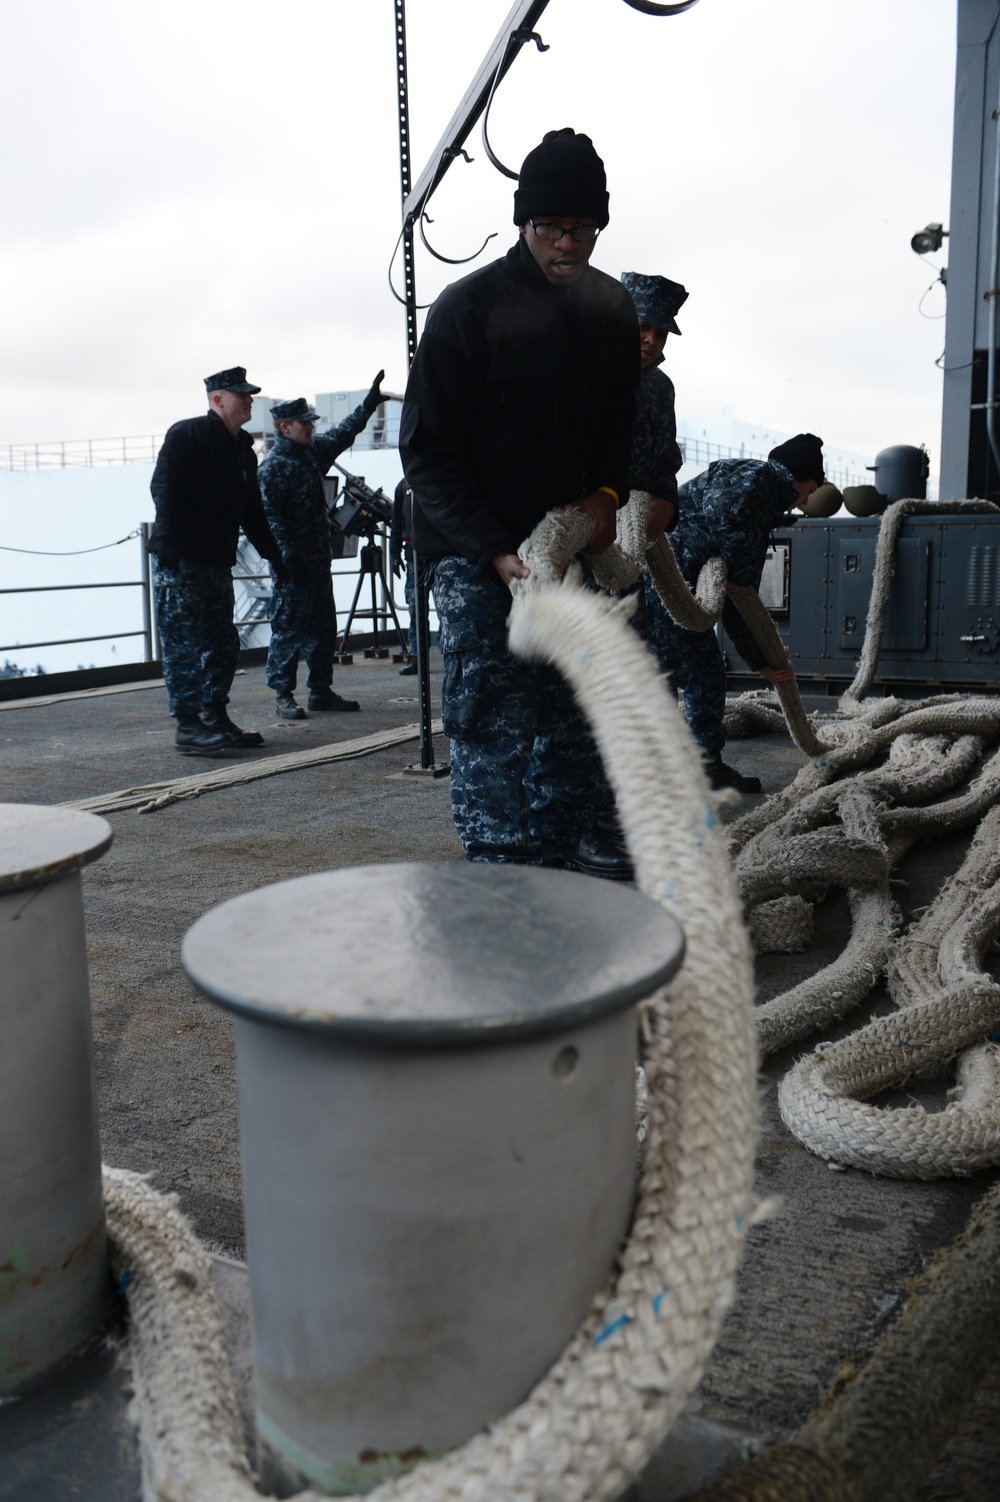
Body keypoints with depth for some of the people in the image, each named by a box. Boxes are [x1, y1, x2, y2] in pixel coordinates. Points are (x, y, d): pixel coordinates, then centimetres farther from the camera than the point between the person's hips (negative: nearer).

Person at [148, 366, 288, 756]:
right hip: (179, 562, -8)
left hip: (217, 563, 9)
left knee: (223, 643, 9)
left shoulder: (243, 449, 19)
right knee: (184, 645, -8)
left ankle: (215, 719, 18)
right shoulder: (187, 435, -6)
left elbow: (252, 513, 25)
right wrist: (168, 545, -25)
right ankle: (188, 727, -5)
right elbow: (164, 490, -15)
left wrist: (274, 556, 22)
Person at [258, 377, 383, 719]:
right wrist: (287, 556, -24)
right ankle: (284, 695, 2)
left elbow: (344, 433, 29)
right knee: (288, 627, -4)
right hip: (292, 563, -9)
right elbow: (270, 515, -18)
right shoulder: (272, 465, -12)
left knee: (323, 626, 11)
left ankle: (320, 690, 20)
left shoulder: (313, 450, 13)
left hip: (318, 558, 9)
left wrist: (370, 402, 26)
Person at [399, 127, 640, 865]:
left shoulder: (612, 308, 9)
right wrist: (495, 551, -20)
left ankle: (558, 869, 22)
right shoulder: (469, 306, -10)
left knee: (576, 734, 9)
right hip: (476, 556, -6)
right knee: (494, 736, -8)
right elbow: (426, 451, -11)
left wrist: (607, 493, -2)